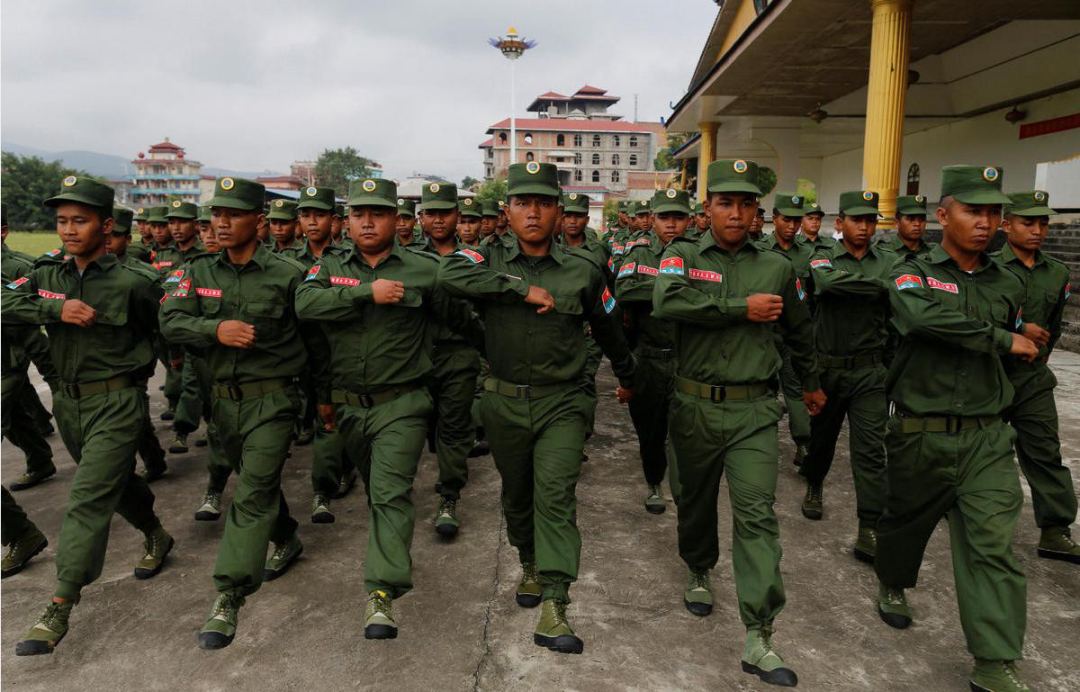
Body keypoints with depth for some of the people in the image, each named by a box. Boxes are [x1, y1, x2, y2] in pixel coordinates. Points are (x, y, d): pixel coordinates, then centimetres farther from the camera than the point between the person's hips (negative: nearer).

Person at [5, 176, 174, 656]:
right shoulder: (48, 277, 5)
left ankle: (59, 610, -4)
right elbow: (7, 304, -9)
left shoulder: (131, 284, -11)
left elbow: (164, 328, 1)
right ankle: (155, 536, 47)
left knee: (88, 500, -8)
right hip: (69, 401, 6)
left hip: (115, 402, -6)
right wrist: (56, 309, -20)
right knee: (116, 480, 22)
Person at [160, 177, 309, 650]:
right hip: (224, 398, 5)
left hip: (272, 398, -5)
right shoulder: (199, 271, 4)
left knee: (253, 494, -9)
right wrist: (216, 329, -22)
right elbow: (170, 320, -4)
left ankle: (229, 597, -5)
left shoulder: (287, 275, -8)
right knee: (257, 482, 21)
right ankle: (286, 540, 45)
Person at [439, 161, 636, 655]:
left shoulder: (582, 270, -1)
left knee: (555, 494, -12)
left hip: (560, 403, -2)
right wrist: (522, 289, -27)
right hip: (504, 401, 2)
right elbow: (449, 274, -24)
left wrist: (627, 377, 27)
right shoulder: (491, 259, -2)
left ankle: (553, 607, -10)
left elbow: (608, 328, 14)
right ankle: (530, 565, 42)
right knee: (516, 493, 17)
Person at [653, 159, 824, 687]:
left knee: (757, 514, -7)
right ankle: (698, 570, 46)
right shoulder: (682, 255, 0)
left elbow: (799, 330, 21)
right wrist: (742, 308, -19)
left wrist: (811, 384, 33)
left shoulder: (776, 267, 6)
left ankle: (758, 637, -1)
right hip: (695, 405, 0)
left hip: (754, 410, 0)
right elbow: (667, 301, -23)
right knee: (696, 499, 18)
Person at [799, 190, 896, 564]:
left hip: (871, 370, 0)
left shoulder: (890, 262, 4)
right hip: (827, 368, 0)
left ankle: (870, 531, 0)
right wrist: (879, 286, -21)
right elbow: (828, 282, -26)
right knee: (821, 435, 17)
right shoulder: (823, 258, -2)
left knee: (870, 449, -3)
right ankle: (814, 487, 45)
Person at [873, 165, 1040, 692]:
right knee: (906, 520, 16)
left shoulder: (1007, 285, 9)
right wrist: (1001, 339, -21)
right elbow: (922, 317, -27)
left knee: (993, 544, -3)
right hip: (920, 435, -2)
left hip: (988, 436, 3)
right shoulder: (912, 273, -5)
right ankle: (892, 585, 45)